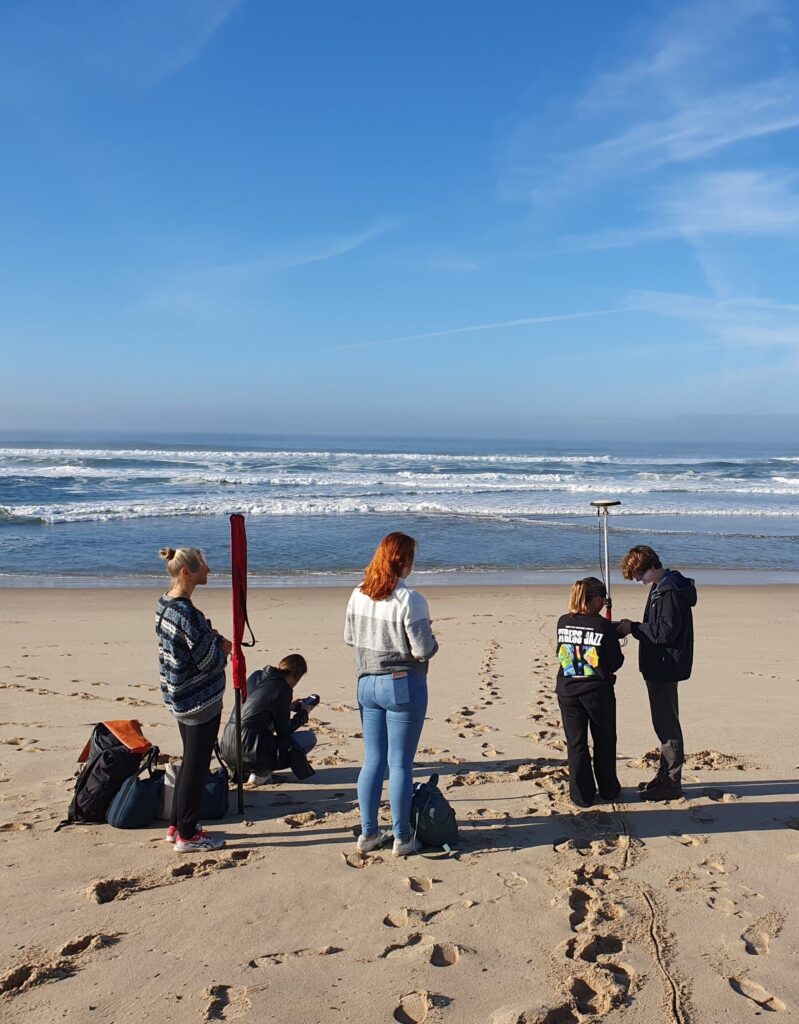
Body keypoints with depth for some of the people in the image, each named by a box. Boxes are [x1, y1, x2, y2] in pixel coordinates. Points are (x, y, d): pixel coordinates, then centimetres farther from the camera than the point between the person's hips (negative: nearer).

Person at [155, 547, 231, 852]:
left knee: (189, 760, 21)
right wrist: (224, 651, -1)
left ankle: (176, 825, 31)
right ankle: (187, 835, 15)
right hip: (200, 700, -10)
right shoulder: (187, 614, -26)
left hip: (178, 697, 10)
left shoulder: (164, 603, 4)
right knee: (196, 766, 4)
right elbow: (209, 660, -21)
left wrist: (216, 639, 0)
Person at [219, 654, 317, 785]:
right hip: (251, 752, -8)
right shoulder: (283, 689, -11)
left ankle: (243, 768, 19)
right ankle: (262, 772, 0)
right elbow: (283, 730, -2)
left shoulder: (256, 676, 10)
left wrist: (289, 707, 30)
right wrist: (304, 714, 15)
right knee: (310, 738, 5)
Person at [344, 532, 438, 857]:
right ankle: (402, 838, 15)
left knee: (373, 760, 14)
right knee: (400, 763, 5)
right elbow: (423, 650, -17)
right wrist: (432, 640, 3)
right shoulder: (410, 600, -18)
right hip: (403, 685, -5)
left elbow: (349, 638, 11)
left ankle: (368, 833, 21)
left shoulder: (359, 595, 0)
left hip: (367, 683, 5)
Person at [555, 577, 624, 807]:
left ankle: (582, 795, 15)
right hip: (597, 691, -3)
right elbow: (615, 663, -11)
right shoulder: (604, 627, -16)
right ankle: (608, 788, 29)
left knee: (576, 744, 11)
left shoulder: (563, 623, -4)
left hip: (567, 691, 3)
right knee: (604, 742, 17)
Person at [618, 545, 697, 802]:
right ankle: (664, 776, 28)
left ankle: (672, 783, 6)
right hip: (659, 667, 11)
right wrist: (632, 627, 4)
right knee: (664, 723, 17)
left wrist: (633, 628, -16)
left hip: (665, 668, -11)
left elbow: (665, 632, -24)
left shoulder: (670, 592, -20)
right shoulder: (660, 587, 12)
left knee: (667, 724, -2)